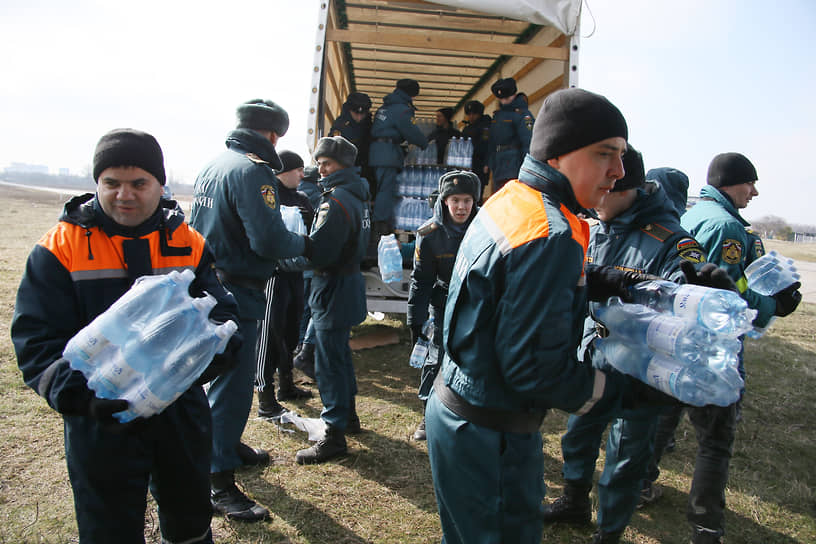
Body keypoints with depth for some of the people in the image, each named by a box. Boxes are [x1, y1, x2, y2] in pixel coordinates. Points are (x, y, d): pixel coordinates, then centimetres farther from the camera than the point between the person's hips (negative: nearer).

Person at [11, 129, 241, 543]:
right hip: (101, 423, -2)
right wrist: (82, 394, -28)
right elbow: (37, 341, -12)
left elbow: (222, 312, -4)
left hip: (182, 413, 3)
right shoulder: (60, 248, -8)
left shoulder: (188, 243, -1)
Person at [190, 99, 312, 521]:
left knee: (229, 375, 24)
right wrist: (304, 244, -7)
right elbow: (269, 240, -25)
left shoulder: (213, 166, 12)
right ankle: (221, 485, 8)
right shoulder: (252, 170, -18)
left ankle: (229, 444, 42)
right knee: (233, 385, -2)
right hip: (235, 292, -10)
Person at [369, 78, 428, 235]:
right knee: (387, 189, -10)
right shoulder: (401, 109, -9)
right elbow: (412, 132, -7)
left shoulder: (385, 106, 21)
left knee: (383, 188, 12)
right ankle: (381, 229, -12)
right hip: (387, 153, -9)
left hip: (377, 150, 10)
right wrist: (425, 144, 9)